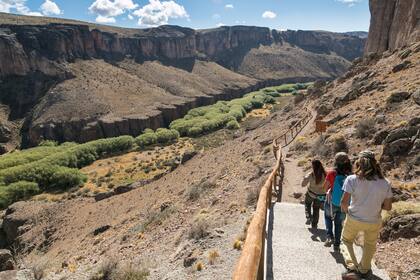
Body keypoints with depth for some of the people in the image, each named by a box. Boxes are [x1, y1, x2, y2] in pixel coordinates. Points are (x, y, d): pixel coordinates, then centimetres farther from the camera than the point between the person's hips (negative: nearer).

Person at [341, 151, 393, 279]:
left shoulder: (352, 179, -19)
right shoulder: (385, 183, -10)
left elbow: (344, 202, -22)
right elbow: (388, 207, -5)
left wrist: (346, 210, -1)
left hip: (354, 219, -3)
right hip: (374, 222, 3)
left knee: (347, 240, 27)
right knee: (370, 246, 29)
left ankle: (353, 263, 38)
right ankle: (363, 270, 47)